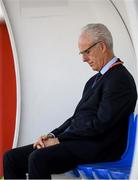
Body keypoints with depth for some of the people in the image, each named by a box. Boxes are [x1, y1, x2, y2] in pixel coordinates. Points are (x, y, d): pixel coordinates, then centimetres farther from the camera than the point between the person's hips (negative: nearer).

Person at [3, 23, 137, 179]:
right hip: (78, 141, 10)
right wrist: (52, 136, 2)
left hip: (98, 148, -9)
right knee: (11, 157, -2)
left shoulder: (120, 79, -9)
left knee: (38, 159, -32)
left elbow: (101, 124, -17)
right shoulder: (95, 80, 22)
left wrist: (59, 139, -12)